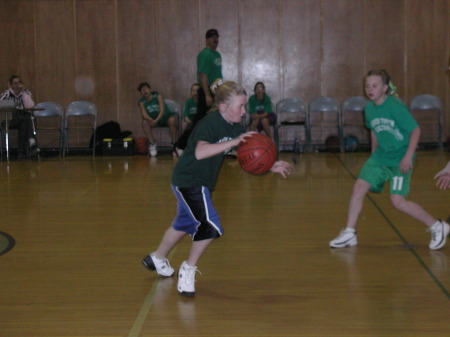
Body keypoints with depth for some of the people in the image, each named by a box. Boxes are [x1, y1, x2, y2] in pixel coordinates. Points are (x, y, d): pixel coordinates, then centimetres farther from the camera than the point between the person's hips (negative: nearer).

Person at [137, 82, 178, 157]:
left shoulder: (157, 96, -12)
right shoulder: (142, 101, -2)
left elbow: (162, 110, -21)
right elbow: (144, 114, -15)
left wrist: (156, 120, -36)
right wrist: (150, 119, -39)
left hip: (165, 116, -3)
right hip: (154, 119, 3)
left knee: (172, 120, -36)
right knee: (144, 122, -27)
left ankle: (174, 144, -24)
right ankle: (152, 143, -14)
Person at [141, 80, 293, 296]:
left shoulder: (235, 127, 0)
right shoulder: (209, 124, -25)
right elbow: (200, 152, -42)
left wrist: (272, 167, -7)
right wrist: (233, 142, -46)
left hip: (201, 183, 10)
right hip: (188, 181, -10)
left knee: (185, 224, 26)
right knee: (210, 226, -19)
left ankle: (157, 259, 48)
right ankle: (188, 270, 0)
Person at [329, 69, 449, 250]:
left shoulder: (395, 106, -18)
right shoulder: (369, 109, 3)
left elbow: (415, 130, -15)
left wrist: (408, 156, -22)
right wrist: (373, 155, 19)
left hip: (400, 159, -7)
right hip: (381, 155, 7)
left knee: (398, 201, -12)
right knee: (359, 187, -4)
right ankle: (349, 234, 8)